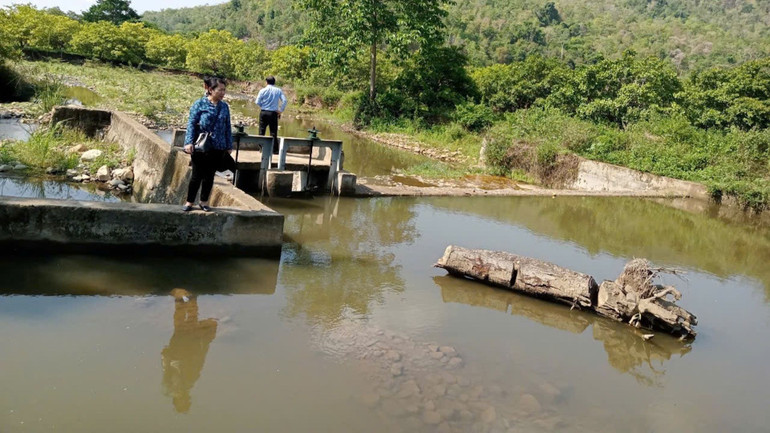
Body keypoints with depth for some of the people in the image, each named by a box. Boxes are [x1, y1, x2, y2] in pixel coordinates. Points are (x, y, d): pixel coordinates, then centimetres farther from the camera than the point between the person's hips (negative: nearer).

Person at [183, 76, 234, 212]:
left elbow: (227, 127, 13)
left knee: (209, 176, 11)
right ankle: (190, 202, 17)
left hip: (218, 148, 4)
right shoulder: (200, 104, -4)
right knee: (197, 175, 3)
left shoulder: (224, 106, 8)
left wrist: (229, 146, 12)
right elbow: (191, 123, -7)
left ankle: (204, 202, 25)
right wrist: (189, 142, -16)